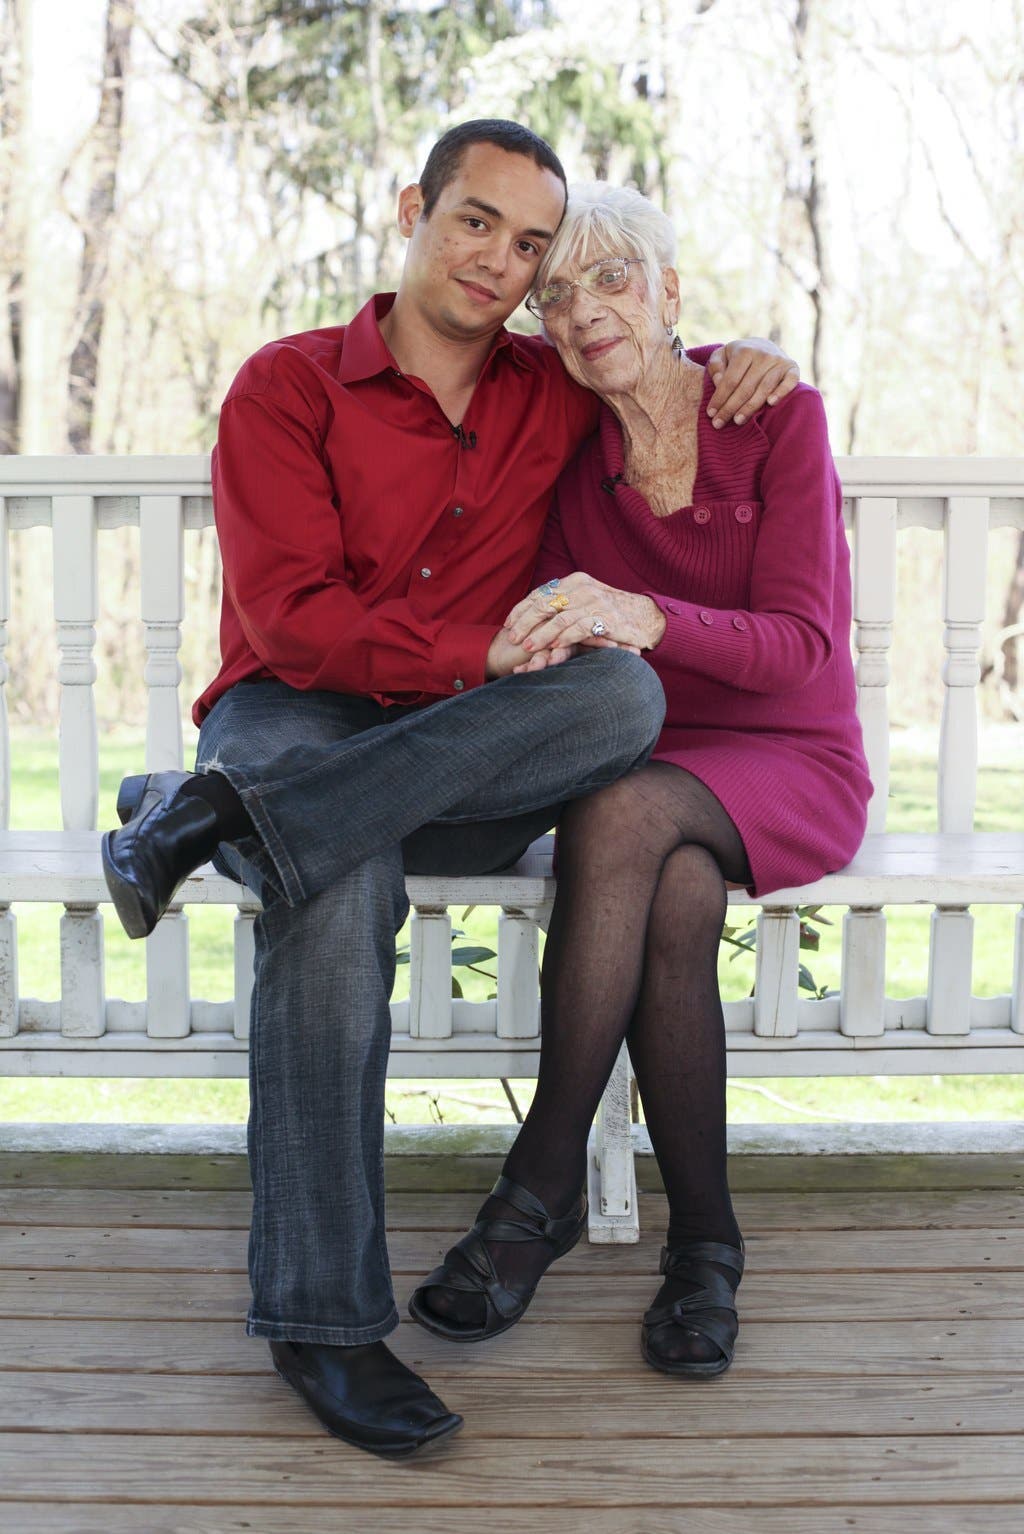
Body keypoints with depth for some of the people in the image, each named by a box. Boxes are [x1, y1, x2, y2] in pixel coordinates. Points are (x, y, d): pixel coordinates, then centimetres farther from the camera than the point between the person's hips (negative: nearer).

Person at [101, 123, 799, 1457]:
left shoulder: (555, 395, 14)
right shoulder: (290, 385, 2)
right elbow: (291, 619, -9)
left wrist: (733, 359, 10)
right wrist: (486, 658, -19)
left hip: (466, 764, 4)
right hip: (295, 716, -3)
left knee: (622, 691, -30)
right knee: (344, 885, -39)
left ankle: (217, 816, -28)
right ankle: (318, 1316, -30)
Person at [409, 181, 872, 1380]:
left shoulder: (779, 418, -9)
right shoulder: (572, 458, 2)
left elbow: (801, 646, -18)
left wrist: (639, 615, -37)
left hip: (792, 764, -3)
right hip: (646, 771, 3)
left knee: (622, 812, -35)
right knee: (676, 903, -33)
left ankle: (542, 1182, -26)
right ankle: (703, 1242, -20)